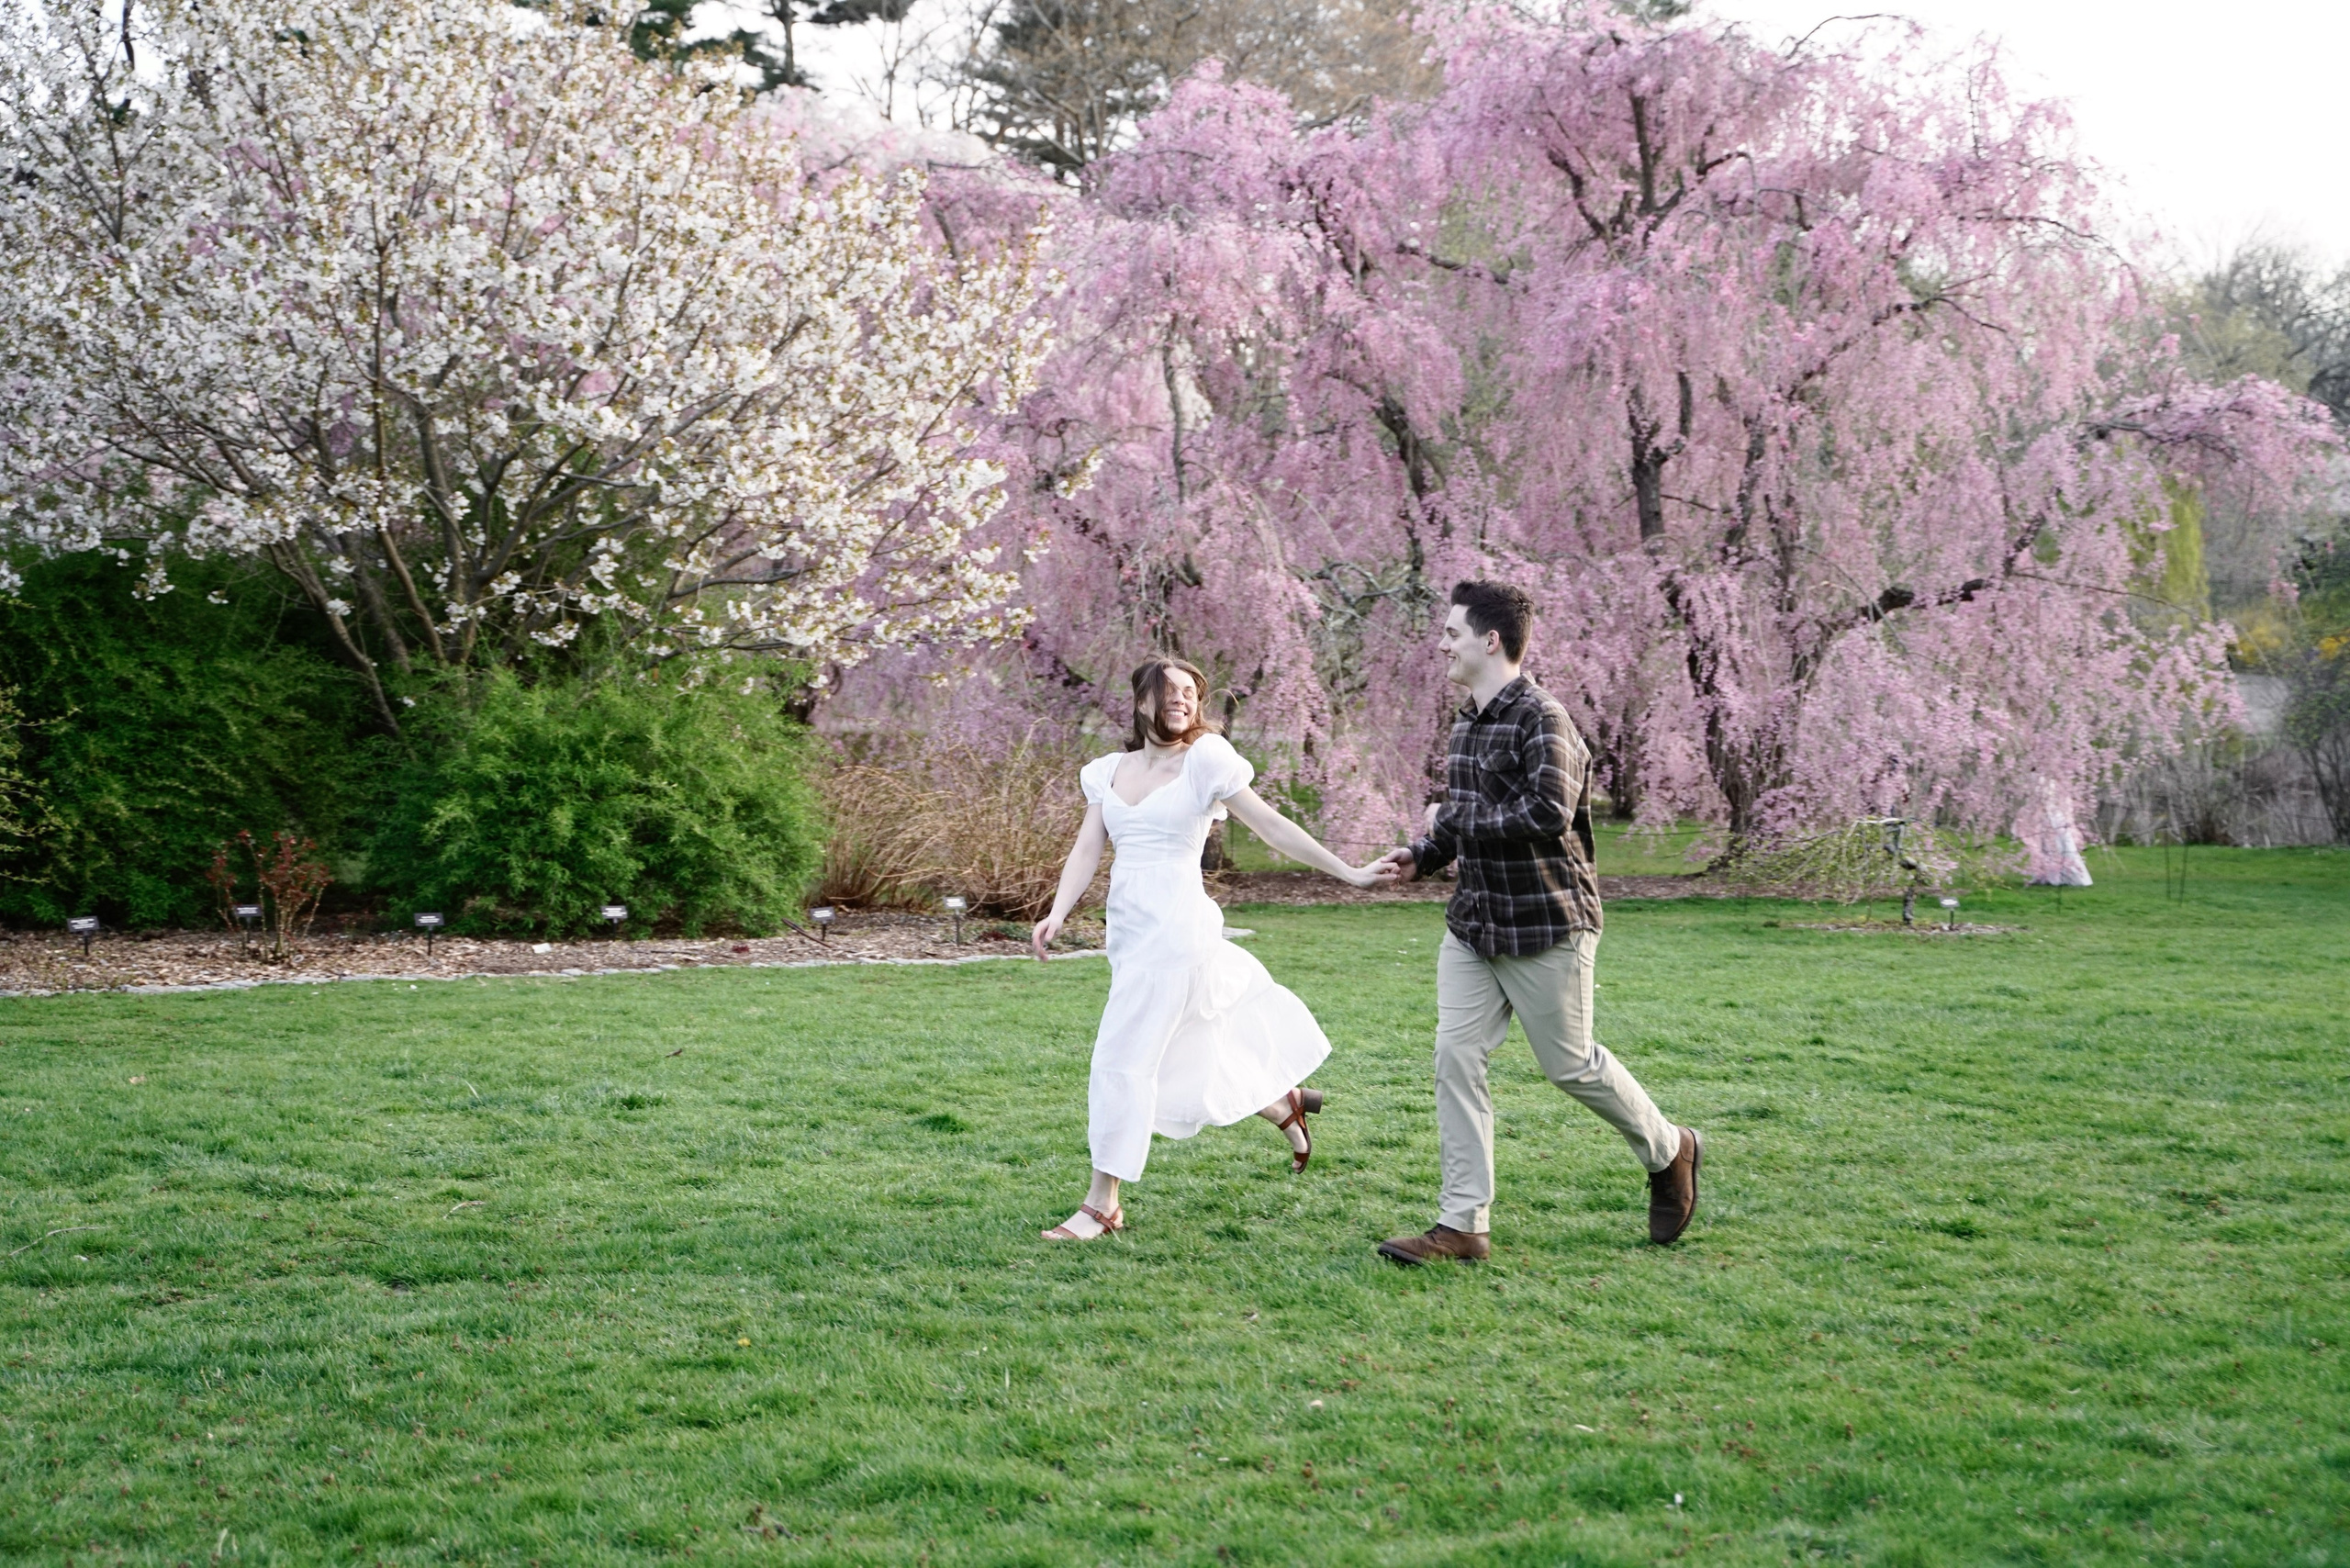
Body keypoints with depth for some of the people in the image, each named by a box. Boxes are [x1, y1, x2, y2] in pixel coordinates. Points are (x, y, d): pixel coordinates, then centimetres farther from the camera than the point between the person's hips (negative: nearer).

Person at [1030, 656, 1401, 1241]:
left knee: (1123, 1059, -8)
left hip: (1175, 928, -6)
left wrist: (1348, 872, -2)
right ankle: (1283, 1105, 41)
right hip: (1128, 929, 6)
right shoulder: (1109, 771, 13)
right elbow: (1088, 848, 6)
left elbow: (1272, 826, 0)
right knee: (1188, 1056, 16)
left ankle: (1102, 1204, -1)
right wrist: (1058, 913, -9)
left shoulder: (1206, 762, -2)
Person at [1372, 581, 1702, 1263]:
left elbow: (1548, 814, -29)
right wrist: (1424, 852, 5)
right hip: (1473, 924, 8)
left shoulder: (1541, 719, -17)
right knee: (1456, 1058, -1)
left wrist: (1455, 820, -20)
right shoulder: (1467, 723, 11)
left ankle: (1669, 1150, 31)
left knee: (1570, 1064, 4)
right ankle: (1463, 1224, 3)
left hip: (1546, 925, -8)